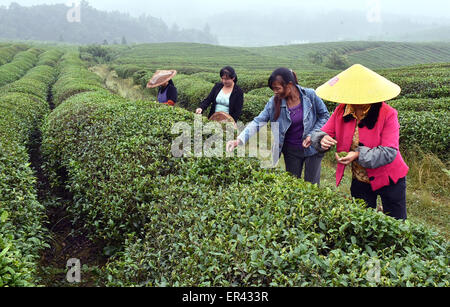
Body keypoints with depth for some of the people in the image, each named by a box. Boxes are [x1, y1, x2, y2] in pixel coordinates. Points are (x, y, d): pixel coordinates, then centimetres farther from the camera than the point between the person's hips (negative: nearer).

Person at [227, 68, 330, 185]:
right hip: (291, 151, 2)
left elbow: (324, 116, -1)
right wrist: (239, 140, -28)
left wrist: (312, 135, -13)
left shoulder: (310, 95, -13)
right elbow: (258, 122, -15)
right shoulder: (274, 102, -10)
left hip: (312, 148, -1)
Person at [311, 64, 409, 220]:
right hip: (360, 180, 4)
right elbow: (324, 132, -3)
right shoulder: (342, 110, -8)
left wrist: (359, 154, -35)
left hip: (389, 179, -3)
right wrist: (323, 140, -28)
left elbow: (389, 152, -24)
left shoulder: (387, 114, -20)